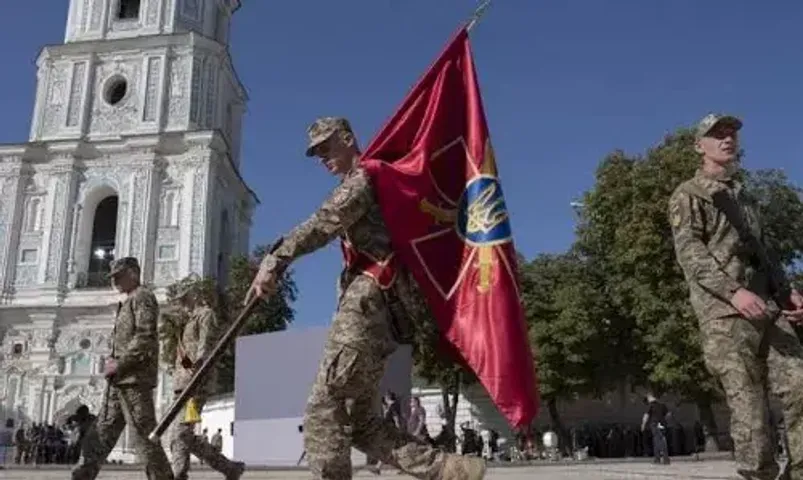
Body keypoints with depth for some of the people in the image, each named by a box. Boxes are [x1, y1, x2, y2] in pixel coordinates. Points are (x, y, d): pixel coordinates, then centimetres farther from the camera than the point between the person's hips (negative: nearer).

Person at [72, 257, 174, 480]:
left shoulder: (143, 297, -5)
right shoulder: (128, 303, 24)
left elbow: (145, 338, -17)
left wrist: (119, 364, -16)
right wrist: (112, 360, 11)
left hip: (134, 378, -10)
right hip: (120, 380, 10)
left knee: (144, 435, -8)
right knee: (101, 434, 7)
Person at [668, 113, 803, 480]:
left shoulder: (744, 197, 26)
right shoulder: (688, 195, 3)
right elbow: (689, 252, -11)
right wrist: (733, 290, -24)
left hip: (767, 306, 7)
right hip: (723, 311, -6)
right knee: (747, 402, -9)